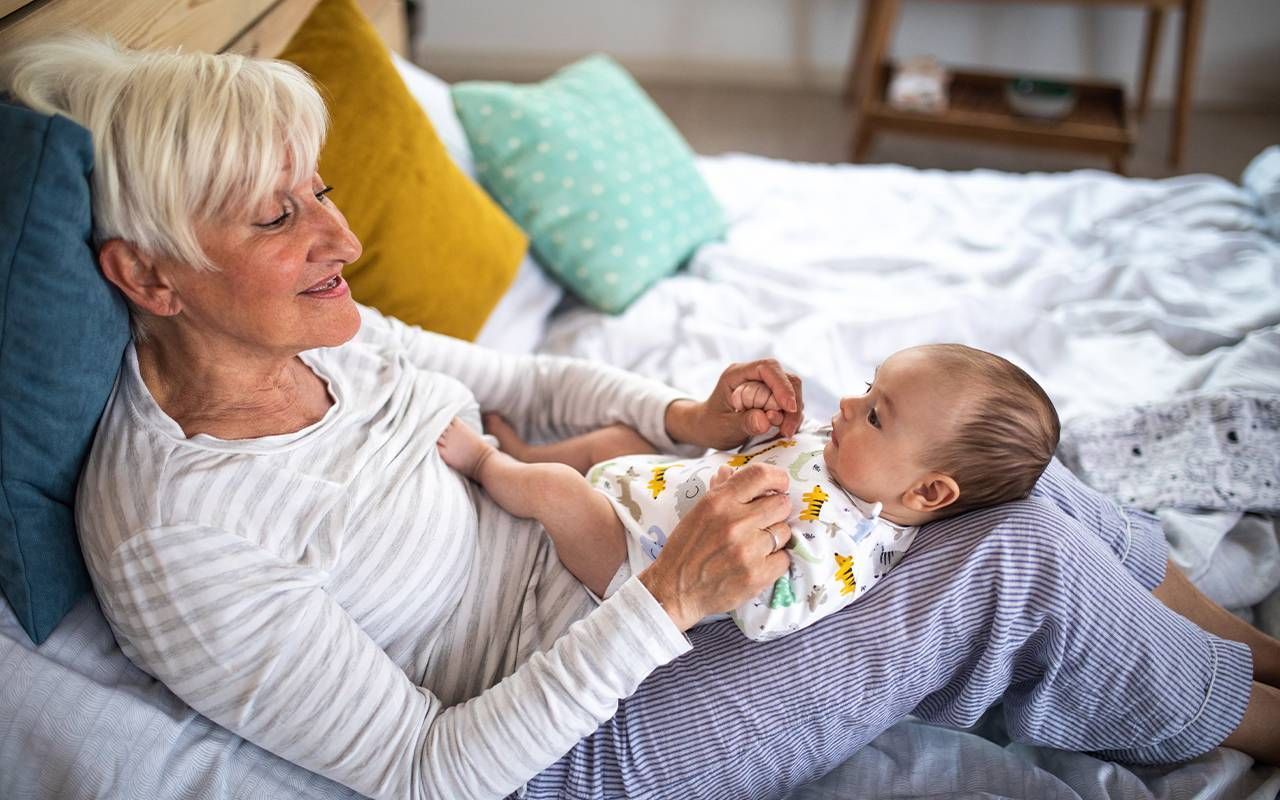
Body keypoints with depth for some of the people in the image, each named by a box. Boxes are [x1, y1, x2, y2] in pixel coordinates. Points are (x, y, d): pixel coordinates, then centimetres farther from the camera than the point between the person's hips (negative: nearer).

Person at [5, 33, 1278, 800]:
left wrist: (684, 417, -10)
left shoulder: (310, 331, -4)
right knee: (1026, 568, -13)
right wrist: (672, 599, -31)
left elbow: (526, 386, 9)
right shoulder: (168, 539, -26)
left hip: (594, 542, 7)